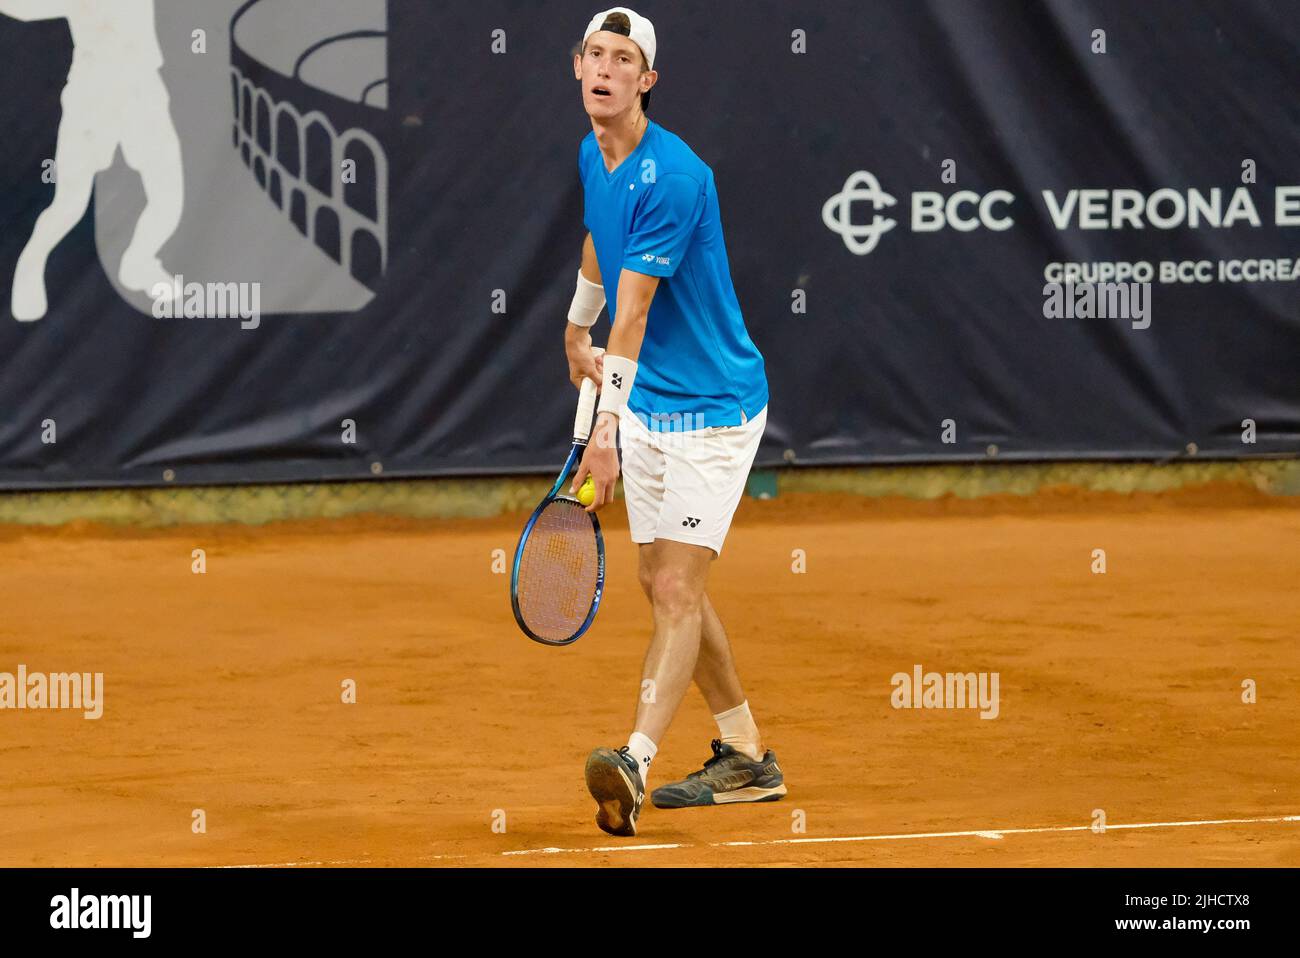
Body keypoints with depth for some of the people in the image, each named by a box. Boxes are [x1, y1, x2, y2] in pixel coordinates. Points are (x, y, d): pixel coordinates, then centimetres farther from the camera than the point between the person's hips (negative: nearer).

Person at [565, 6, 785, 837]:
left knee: (677, 587, -15)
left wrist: (608, 430, -33)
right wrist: (577, 332, 40)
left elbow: (634, 312, -29)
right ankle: (747, 759, 20)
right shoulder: (593, 159, 4)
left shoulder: (673, 177, -23)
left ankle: (636, 764, -26)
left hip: (712, 405, -9)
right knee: (664, 585, 11)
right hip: (644, 406, 9)